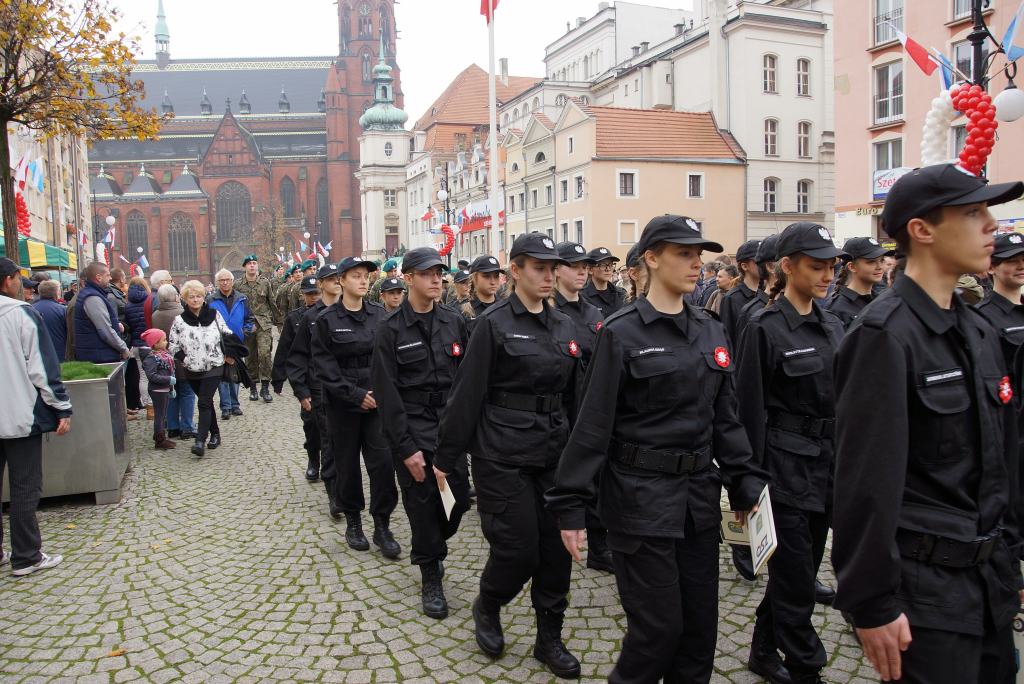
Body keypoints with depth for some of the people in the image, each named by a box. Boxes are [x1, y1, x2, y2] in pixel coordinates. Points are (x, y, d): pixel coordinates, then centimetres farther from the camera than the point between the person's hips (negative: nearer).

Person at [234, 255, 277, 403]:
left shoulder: (265, 282, 3)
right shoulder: (238, 285, 4)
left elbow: (272, 302, 10)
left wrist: (274, 319, 11)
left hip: (264, 323, -1)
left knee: (265, 353, -15)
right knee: (250, 357, 7)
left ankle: (265, 387, -7)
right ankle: (253, 387, 18)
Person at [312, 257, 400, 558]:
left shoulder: (379, 314, 4)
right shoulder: (327, 320, -3)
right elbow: (324, 365, -6)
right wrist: (355, 394, -14)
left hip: (377, 400, 1)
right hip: (343, 403, -1)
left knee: (383, 461, -5)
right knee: (348, 464, 9)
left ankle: (382, 526, 7)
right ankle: (352, 521, 27)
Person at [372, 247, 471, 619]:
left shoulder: (453, 322, 4)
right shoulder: (391, 329, -7)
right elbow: (387, 393, -10)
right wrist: (406, 448, -13)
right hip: (412, 429, -3)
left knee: (460, 497, 4)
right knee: (422, 502, 3)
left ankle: (428, 549, 35)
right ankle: (431, 578, 24)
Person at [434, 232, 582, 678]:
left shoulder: (564, 327, 8)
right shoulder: (494, 324, -9)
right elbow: (467, 395, -9)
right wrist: (445, 457, -7)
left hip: (554, 454, 5)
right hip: (504, 455, -5)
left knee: (556, 547, 8)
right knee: (518, 550, -1)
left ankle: (549, 639, 27)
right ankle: (487, 607, 31)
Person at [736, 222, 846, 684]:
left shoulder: (833, 327, 8)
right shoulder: (764, 328, -13)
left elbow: (843, 402, 13)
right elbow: (750, 409, -13)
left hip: (827, 464, 7)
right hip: (786, 466, -7)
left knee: (796, 569, 17)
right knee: (796, 576, 2)